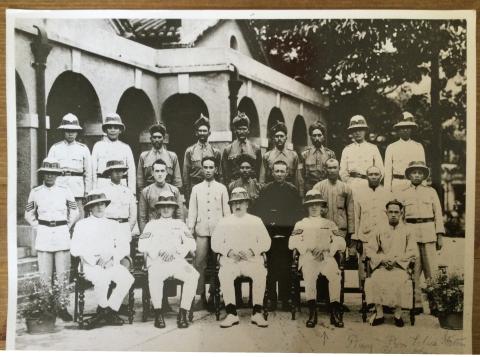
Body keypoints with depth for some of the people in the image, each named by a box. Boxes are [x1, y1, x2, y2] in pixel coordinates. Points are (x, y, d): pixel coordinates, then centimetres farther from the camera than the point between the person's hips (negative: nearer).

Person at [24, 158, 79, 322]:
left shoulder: (65, 191, 5)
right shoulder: (35, 192, 6)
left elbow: (74, 212, 14)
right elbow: (28, 214, 16)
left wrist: (66, 228, 7)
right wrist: (38, 228, 6)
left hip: (62, 234, 0)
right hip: (43, 235, 0)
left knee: (63, 273, 1)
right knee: (45, 274, 0)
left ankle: (62, 307, 9)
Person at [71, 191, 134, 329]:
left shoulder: (114, 224, 22)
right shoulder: (81, 224, 14)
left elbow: (125, 247, 11)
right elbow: (75, 249, 1)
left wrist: (110, 255, -9)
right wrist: (94, 260, -12)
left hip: (112, 264, 3)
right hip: (90, 265, -3)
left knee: (128, 278, -27)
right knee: (102, 280, -35)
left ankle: (110, 311, -12)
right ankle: (107, 312, -10)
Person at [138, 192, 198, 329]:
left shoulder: (179, 224, 24)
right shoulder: (152, 224, 21)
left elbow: (191, 244, 11)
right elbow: (142, 246, 7)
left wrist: (174, 251, -7)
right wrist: (159, 252, -9)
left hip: (178, 261, 2)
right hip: (157, 261, -1)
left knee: (193, 275, -30)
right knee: (154, 276, -37)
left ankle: (183, 313, -22)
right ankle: (158, 314, -22)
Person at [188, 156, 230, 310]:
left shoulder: (222, 188, 9)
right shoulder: (196, 188, 12)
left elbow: (226, 210, 8)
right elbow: (192, 210, 10)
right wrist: (190, 228, 2)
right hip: (201, 230, 1)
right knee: (199, 263, -5)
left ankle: (214, 295, 11)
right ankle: (201, 296, 1)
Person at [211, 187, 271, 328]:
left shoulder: (256, 221, 17)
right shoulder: (224, 222, 17)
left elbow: (265, 242, 8)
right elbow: (215, 244, 10)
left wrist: (251, 251, -9)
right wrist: (229, 251, -9)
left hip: (252, 259, 0)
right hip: (230, 260, 0)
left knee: (260, 273, -32)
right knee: (224, 274, -33)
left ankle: (257, 313, -24)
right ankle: (231, 314, -27)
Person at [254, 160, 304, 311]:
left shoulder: (293, 190, 7)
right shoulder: (265, 189, 6)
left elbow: (299, 212, 8)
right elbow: (258, 212, 6)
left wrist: (291, 226, -2)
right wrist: (266, 224, -4)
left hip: (286, 233, 0)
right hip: (269, 233, 0)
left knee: (286, 268, 1)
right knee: (270, 267, 1)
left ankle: (285, 299, 10)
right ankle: (271, 299, 9)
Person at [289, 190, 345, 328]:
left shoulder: (330, 224, 26)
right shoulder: (301, 224, 25)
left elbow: (341, 243, 10)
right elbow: (292, 243, 9)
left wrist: (324, 250, -8)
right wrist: (309, 250, -7)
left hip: (326, 257, 1)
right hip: (308, 257, 0)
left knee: (335, 274, -33)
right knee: (309, 275, -35)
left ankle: (335, 312, -25)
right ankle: (312, 311, -27)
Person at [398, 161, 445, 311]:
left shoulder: (431, 191, 14)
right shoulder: (402, 193, 12)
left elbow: (438, 213, 10)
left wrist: (440, 235, 2)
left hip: (429, 234, 0)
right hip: (410, 233, 0)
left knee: (431, 268, -3)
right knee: (413, 270, 0)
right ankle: (416, 303, 6)